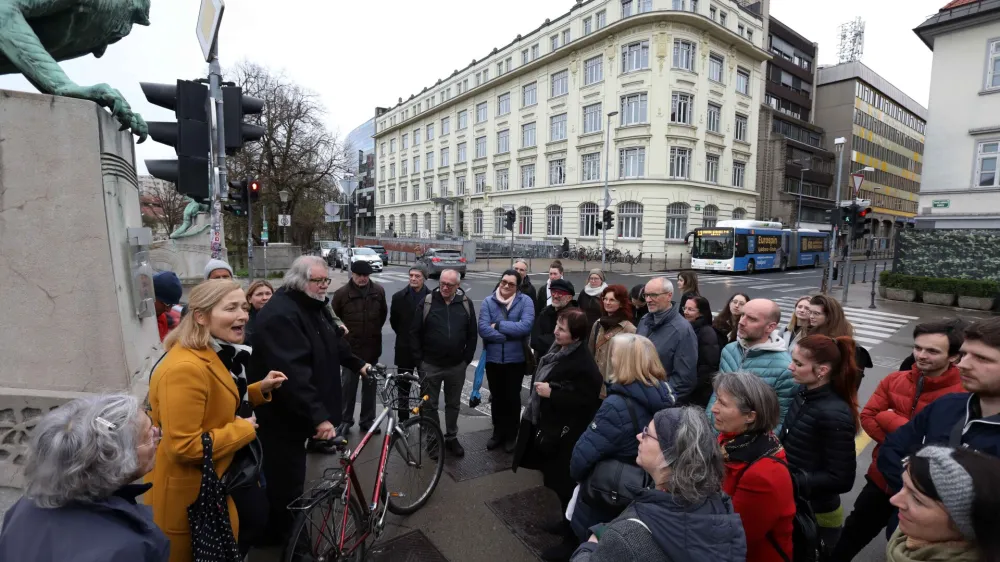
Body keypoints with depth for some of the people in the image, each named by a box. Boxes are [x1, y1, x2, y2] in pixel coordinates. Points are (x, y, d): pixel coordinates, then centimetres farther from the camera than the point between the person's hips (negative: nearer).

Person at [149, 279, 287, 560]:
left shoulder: (216, 354, 3)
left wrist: (260, 389, 2)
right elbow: (184, 447, -30)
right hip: (187, 493, -9)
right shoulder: (185, 368, -30)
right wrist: (243, 429, -19)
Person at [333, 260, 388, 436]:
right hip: (349, 348, -2)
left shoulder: (378, 291, -2)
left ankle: (367, 420, 26)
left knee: (370, 385, 12)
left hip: (372, 347, 2)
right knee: (348, 385, 8)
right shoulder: (342, 293, -9)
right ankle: (345, 420, 23)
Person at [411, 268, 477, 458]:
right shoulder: (427, 302, -8)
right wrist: (419, 360, -6)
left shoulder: (466, 303, -3)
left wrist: (467, 359, -1)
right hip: (430, 365, -1)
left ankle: (451, 438, 33)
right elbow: (414, 333, -4)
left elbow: (472, 334, 2)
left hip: (456, 366, 2)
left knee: (453, 404, 16)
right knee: (429, 405, 11)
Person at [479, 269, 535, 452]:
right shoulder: (488, 301, -5)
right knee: (497, 397, 17)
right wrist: (510, 335, -19)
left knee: (512, 398, 13)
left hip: (516, 359, -1)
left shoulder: (525, 301, -8)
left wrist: (499, 325, -17)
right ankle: (498, 433, 35)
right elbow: (483, 329, -16)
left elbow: (526, 326, -22)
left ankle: (511, 435, 31)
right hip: (493, 358, 2)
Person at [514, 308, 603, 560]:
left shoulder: (583, 363, -25)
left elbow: (587, 400, -27)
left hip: (564, 434, -9)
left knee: (565, 485, 6)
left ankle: (572, 539, 26)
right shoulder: (557, 349, 2)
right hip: (545, 425, 9)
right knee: (557, 481, 24)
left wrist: (551, 393, -27)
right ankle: (567, 522, 44)